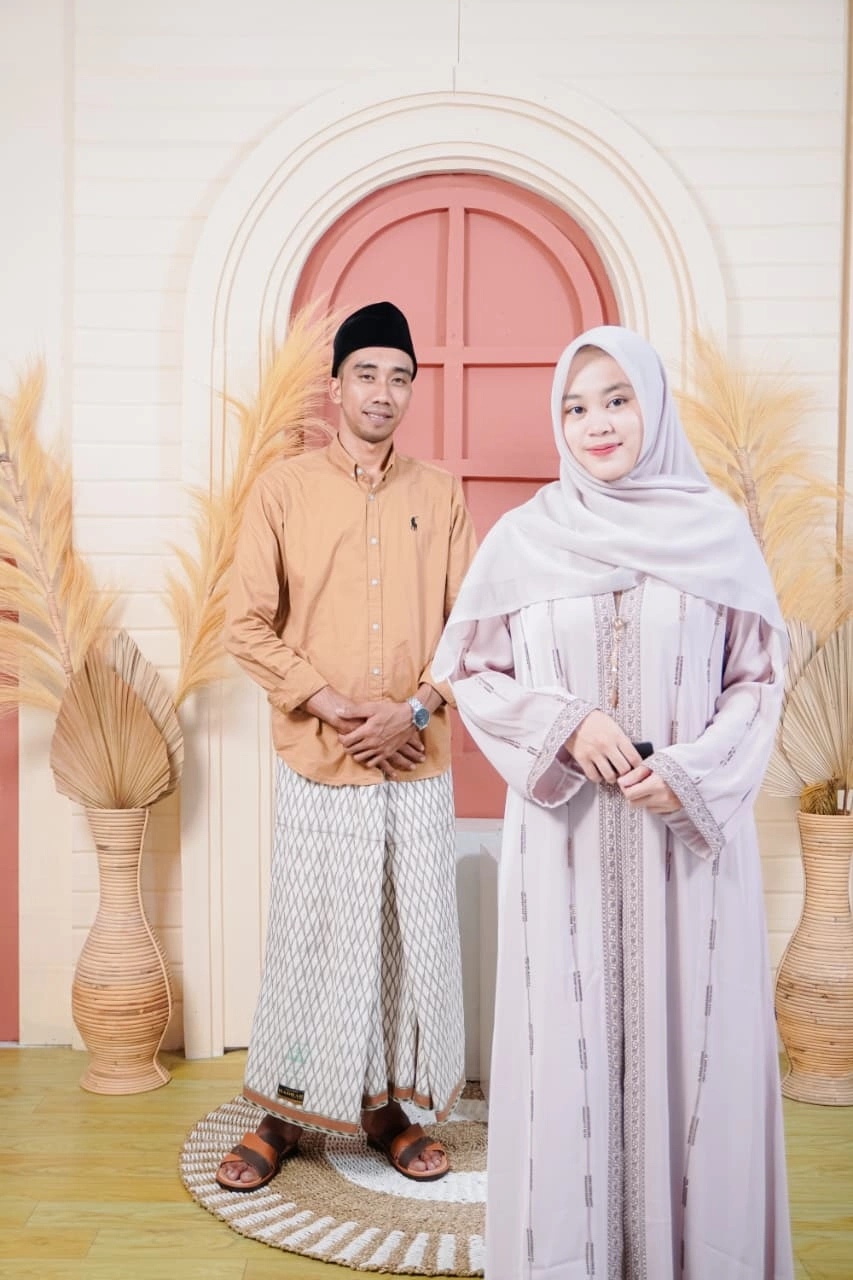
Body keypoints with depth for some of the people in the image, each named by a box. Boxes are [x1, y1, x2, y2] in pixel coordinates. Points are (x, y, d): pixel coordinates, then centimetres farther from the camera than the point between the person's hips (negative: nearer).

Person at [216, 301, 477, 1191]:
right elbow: (248, 626, -3)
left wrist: (416, 708, -10)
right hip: (317, 761, -2)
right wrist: (337, 708, -11)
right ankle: (283, 1115, 24)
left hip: (418, 763, 2)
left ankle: (386, 1105, 27)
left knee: (414, 937, 9)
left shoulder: (440, 495, 7)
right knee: (310, 937, 6)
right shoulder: (284, 488, 1)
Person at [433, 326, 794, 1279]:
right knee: (568, 1036, 5)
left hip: (690, 836, 0)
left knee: (689, 1032, 6)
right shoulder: (522, 539, 2)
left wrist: (693, 773, -11)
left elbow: (759, 676, 4)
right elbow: (472, 674, 5)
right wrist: (565, 723, -11)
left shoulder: (718, 532, 2)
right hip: (566, 835, 0)